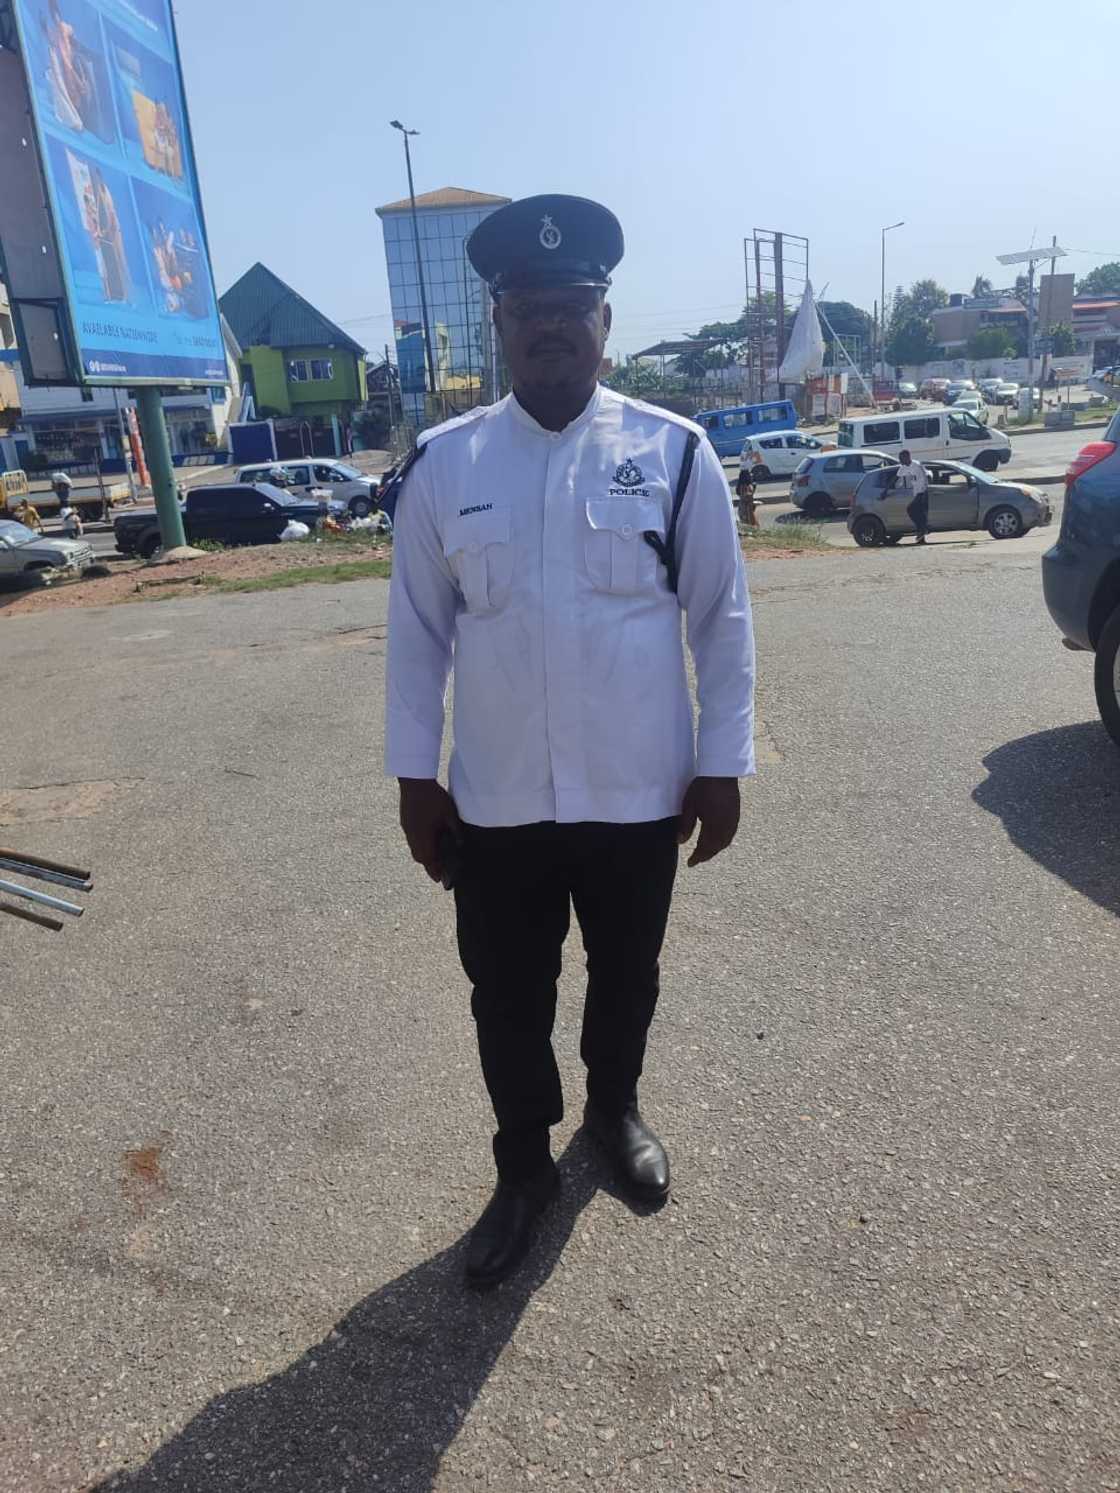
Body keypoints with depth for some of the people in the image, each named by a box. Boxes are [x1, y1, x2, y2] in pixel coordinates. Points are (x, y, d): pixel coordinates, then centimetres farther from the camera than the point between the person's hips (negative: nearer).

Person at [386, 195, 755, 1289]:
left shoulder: (675, 453, -6)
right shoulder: (442, 464, -3)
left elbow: (722, 619, -2)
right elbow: (417, 629, 1)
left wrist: (723, 763, -2)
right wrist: (412, 774, 1)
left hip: (638, 793, 0)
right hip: (495, 800, 1)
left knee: (625, 974, 21)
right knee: (506, 996, 14)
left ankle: (616, 1112, 52)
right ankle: (523, 1166, 41)